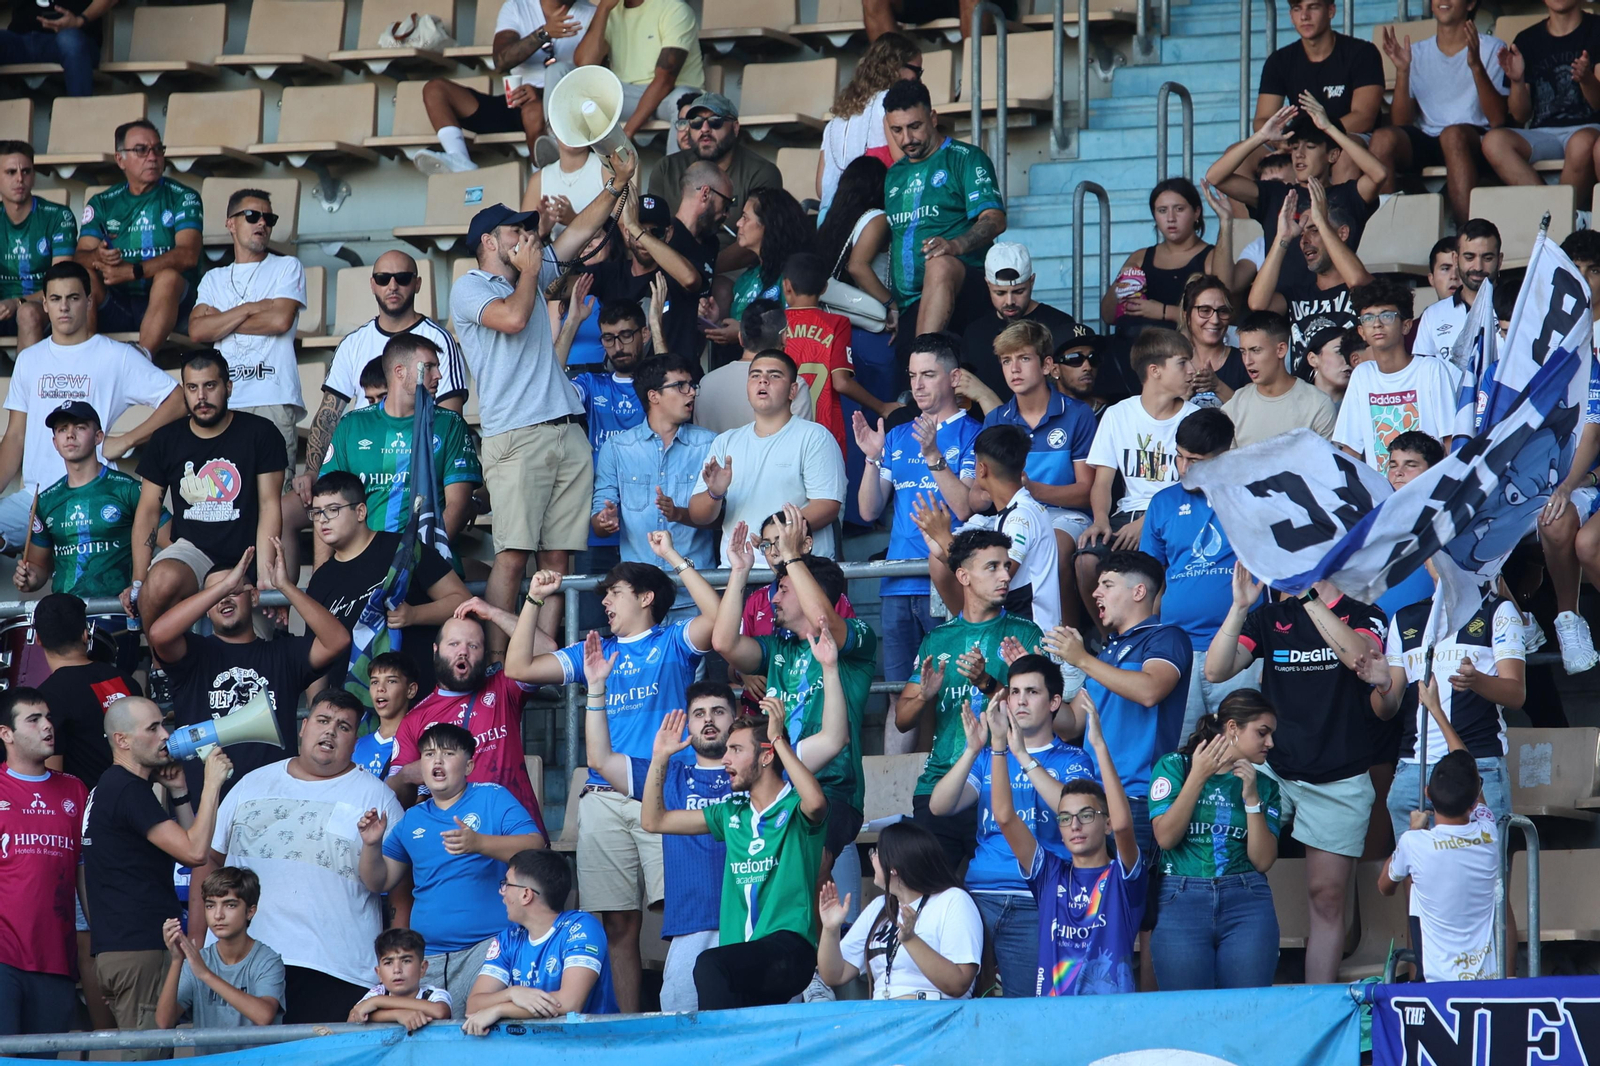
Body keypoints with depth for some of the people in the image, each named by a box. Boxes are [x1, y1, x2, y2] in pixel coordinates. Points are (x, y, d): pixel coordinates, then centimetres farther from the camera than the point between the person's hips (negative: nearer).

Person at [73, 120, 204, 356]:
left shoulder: (183, 198, 4)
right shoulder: (102, 203, 13)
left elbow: (188, 254, -13)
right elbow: (80, 256, 2)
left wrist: (133, 271, -23)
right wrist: (97, 257, -24)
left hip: (167, 305, -3)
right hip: (114, 309, 3)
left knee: (169, 276, -33)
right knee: (84, 274, -23)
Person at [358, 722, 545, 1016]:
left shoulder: (493, 799, 3)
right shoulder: (411, 820, 17)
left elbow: (536, 847, -9)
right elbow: (380, 882, 21)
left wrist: (479, 843, -23)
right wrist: (371, 845, 1)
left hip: (486, 946, -5)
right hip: (428, 956, 5)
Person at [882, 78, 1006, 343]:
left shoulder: (965, 158, 4)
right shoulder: (894, 174, 23)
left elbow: (995, 220, -10)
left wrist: (955, 245, -29)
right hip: (909, 306, 7)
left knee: (940, 264, -39)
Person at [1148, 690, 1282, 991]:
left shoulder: (1264, 786, 14)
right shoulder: (1175, 766, 7)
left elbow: (1263, 861, 4)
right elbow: (1165, 837, -5)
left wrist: (1251, 798, -3)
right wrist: (1198, 777, -6)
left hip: (1246, 902, 2)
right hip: (1180, 901, -2)